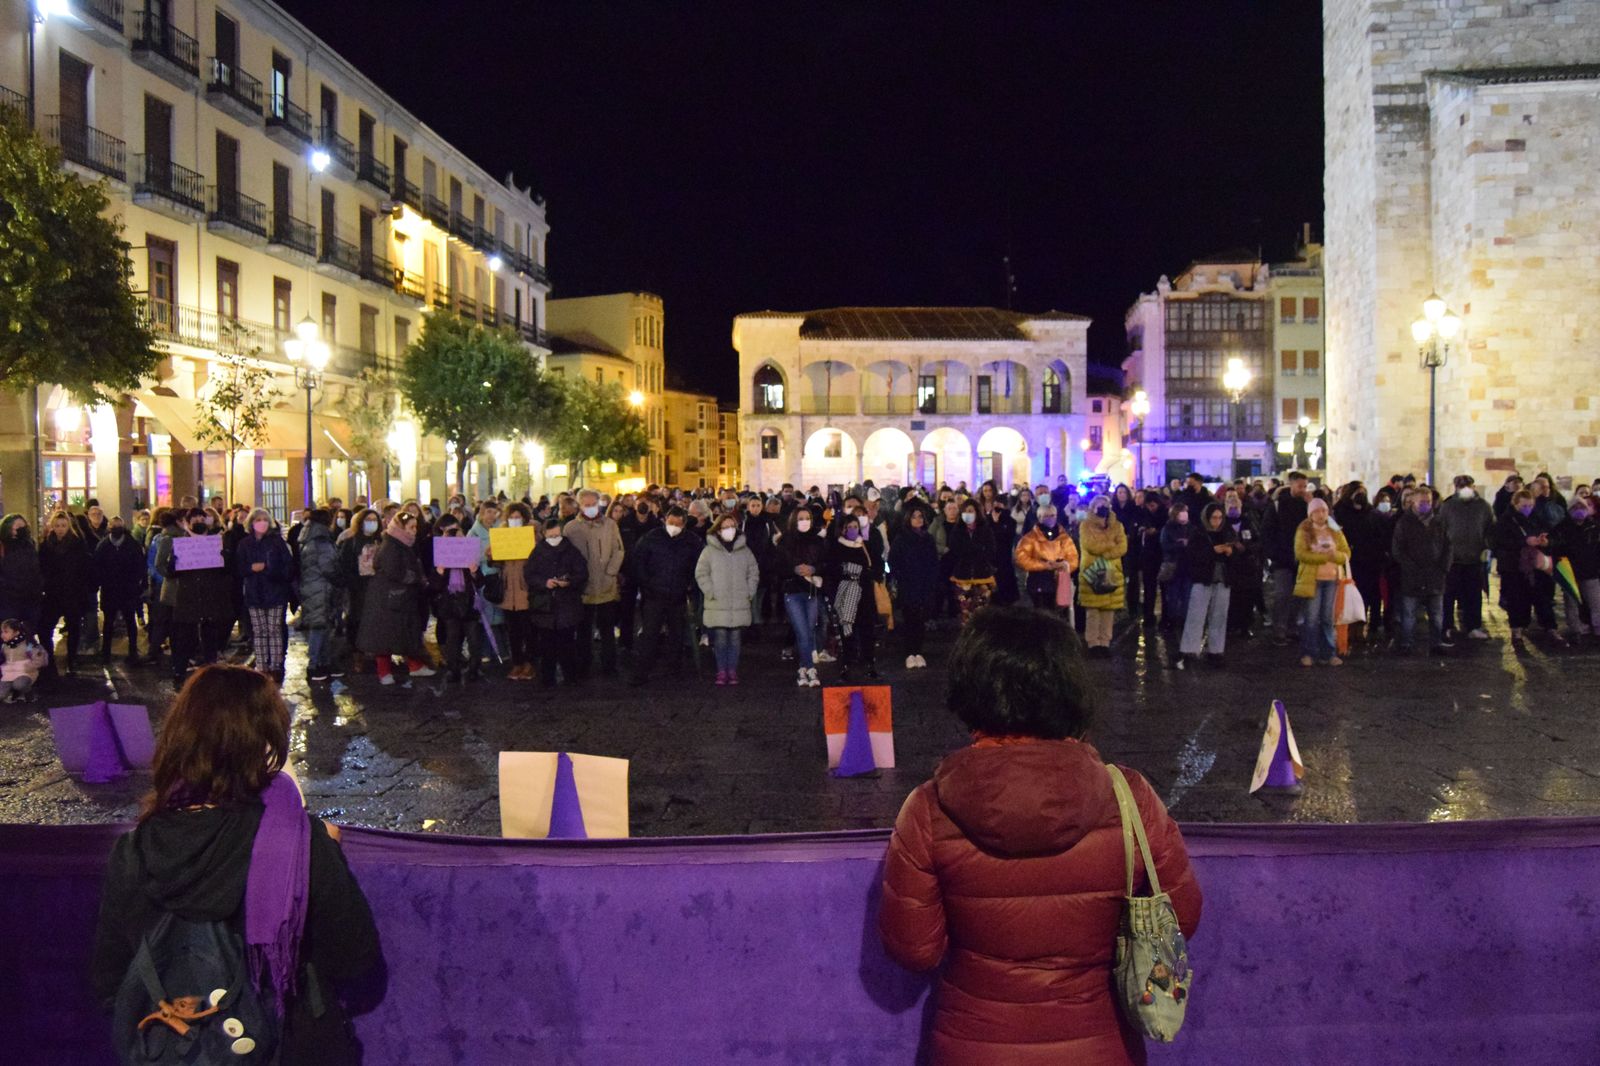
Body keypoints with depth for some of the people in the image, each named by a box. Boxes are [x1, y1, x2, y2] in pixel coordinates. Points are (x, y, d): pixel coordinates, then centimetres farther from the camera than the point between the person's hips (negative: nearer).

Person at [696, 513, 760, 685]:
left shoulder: (744, 551, 8)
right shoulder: (710, 550, 0)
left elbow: (754, 573, 14)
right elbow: (701, 573, 1)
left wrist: (749, 592, 4)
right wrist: (710, 592, -6)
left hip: (739, 604, 2)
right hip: (717, 605, -2)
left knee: (734, 638, 5)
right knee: (720, 639, -1)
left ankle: (733, 671, 14)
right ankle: (721, 671, 9)